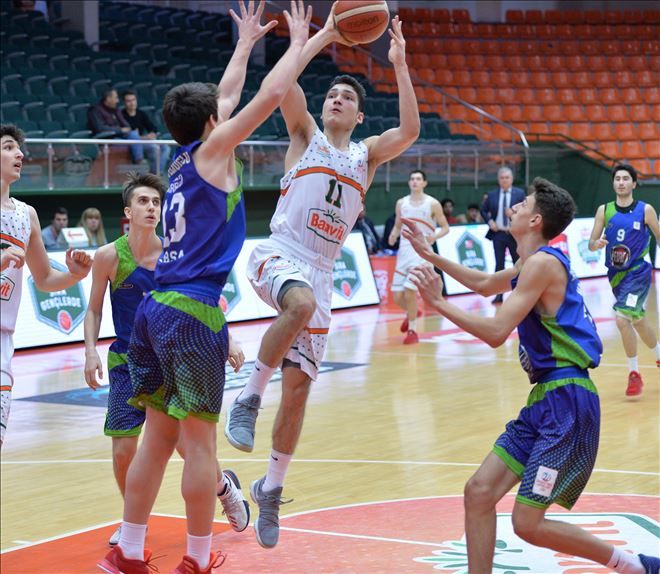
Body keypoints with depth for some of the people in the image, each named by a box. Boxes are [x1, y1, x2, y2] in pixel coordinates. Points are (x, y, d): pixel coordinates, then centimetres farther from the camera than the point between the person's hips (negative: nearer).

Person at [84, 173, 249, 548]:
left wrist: (226, 341, -3)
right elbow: (94, 310, 2)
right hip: (127, 363, 0)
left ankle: (225, 486, 33)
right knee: (123, 451, -7)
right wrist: (91, 351, -12)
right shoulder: (109, 257, -8)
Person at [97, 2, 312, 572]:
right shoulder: (212, 150, -2)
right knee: (199, 439, -2)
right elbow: (271, 93, -5)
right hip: (192, 311, -8)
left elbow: (225, 97, 32)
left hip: (156, 308, 8)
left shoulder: (184, 158, 17)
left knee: (159, 435, 12)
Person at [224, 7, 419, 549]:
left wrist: (399, 64, -10)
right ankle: (250, 396, -24)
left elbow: (410, 129, -6)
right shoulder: (305, 135, 8)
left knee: (299, 387, 2)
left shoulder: (366, 155, 13)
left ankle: (271, 489, 16)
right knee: (301, 302, -40)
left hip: (320, 273, 4)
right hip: (277, 255, -3)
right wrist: (323, 36, -10)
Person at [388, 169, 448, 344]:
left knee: (410, 291, -17)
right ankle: (412, 313, 37)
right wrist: (393, 235, -6)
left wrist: (435, 237, -20)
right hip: (404, 251, 4)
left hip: (422, 252, -4)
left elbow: (445, 227, 1)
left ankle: (412, 331, 0)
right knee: (397, 296, 2)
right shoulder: (401, 203, 7)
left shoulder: (432, 204, -4)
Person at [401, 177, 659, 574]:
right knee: (479, 493, 5)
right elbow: (485, 284, 35)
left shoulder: (544, 262, -14)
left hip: (567, 402, -9)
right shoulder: (532, 262, 15)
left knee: (529, 524, -9)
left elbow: (496, 332, -20)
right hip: (546, 397, 9)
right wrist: (430, 255, 34)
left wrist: (439, 303, -12)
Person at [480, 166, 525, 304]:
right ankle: (499, 294, 4)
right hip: (498, 234, 1)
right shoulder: (492, 195, 4)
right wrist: (489, 221, -3)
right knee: (499, 264, 1)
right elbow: (483, 211, 13)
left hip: (514, 234, -1)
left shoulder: (519, 193, -1)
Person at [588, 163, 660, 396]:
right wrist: (597, 244, -24)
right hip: (616, 273, 4)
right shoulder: (604, 210, 0)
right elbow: (591, 244, -1)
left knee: (622, 319, -20)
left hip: (638, 272, -4)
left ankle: (634, 374, -8)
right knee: (637, 321, 20)